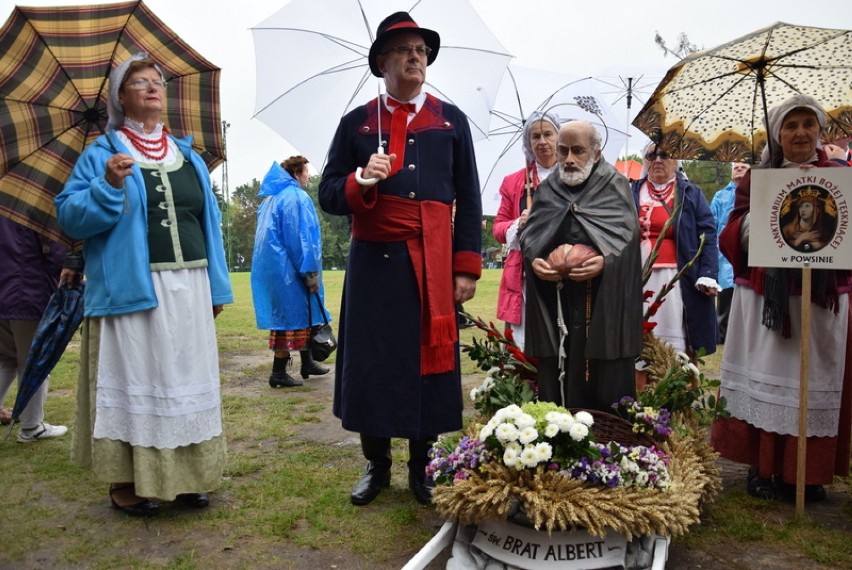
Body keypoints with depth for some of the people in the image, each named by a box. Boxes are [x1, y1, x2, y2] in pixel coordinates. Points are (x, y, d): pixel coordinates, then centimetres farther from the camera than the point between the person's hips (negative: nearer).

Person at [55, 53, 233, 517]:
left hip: (188, 290, 4)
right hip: (129, 290, -4)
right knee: (132, 383, 1)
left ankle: (188, 476, 20)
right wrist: (108, 187, -20)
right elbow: (69, 217, -3)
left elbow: (209, 224, 14)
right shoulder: (101, 153, 4)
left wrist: (217, 286, 10)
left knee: (187, 381, 7)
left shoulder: (189, 157, 16)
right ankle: (127, 481, 15)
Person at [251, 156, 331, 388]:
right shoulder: (297, 197, -13)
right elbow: (302, 238, -18)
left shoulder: (271, 198, 17)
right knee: (292, 317, -3)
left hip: (270, 268, 10)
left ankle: (307, 363, 25)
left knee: (293, 315, 16)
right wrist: (311, 273, -15)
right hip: (287, 271, -10)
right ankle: (278, 373, 1)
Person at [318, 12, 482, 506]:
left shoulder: (451, 120, 10)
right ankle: (377, 465, 24)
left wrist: (467, 267, -1)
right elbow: (329, 196, 6)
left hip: (433, 266, 0)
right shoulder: (356, 123, 8)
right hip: (374, 264, 0)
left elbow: (468, 200, 7)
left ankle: (422, 468, 24)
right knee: (370, 363, 4)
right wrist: (361, 179, -15)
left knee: (430, 361, 5)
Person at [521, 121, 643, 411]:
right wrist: (533, 261, -10)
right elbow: (527, 236, 12)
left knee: (607, 382, 0)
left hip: (604, 302, -2)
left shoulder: (615, 187, 5)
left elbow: (628, 237, -3)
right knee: (556, 382, 4)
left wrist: (605, 261, -22)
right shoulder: (546, 189, 14)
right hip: (554, 302, 3)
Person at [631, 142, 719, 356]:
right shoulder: (633, 192, 14)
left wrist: (708, 275, -9)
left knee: (677, 342, -2)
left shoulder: (691, 193, 9)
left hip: (679, 278, -1)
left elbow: (707, 236, 2)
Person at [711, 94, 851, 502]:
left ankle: (808, 472, 17)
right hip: (766, 299, 0)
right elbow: (734, 238, 0)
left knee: (815, 383, 4)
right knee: (764, 379, 3)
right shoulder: (756, 180, 8)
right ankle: (762, 468, 14)